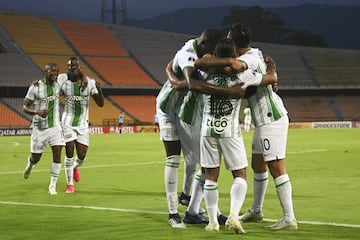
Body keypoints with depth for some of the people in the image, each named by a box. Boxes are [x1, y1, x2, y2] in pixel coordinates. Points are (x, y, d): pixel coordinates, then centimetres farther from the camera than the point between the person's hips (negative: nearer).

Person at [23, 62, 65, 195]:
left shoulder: (58, 85, 1)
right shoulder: (35, 87, -11)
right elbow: (25, 107, -7)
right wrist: (37, 112, -28)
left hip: (55, 126, 3)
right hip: (40, 128, -3)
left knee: (57, 154, -11)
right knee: (36, 158, 8)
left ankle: (52, 186, -1)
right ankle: (30, 164, 46)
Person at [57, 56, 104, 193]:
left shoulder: (89, 83, 0)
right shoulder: (63, 80, -5)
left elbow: (100, 103, 2)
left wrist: (99, 91, -17)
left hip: (83, 123, 2)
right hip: (68, 122, -2)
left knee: (82, 156, 2)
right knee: (69, 153, -6)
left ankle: (75, 167, 38)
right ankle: (70, 184, 7)